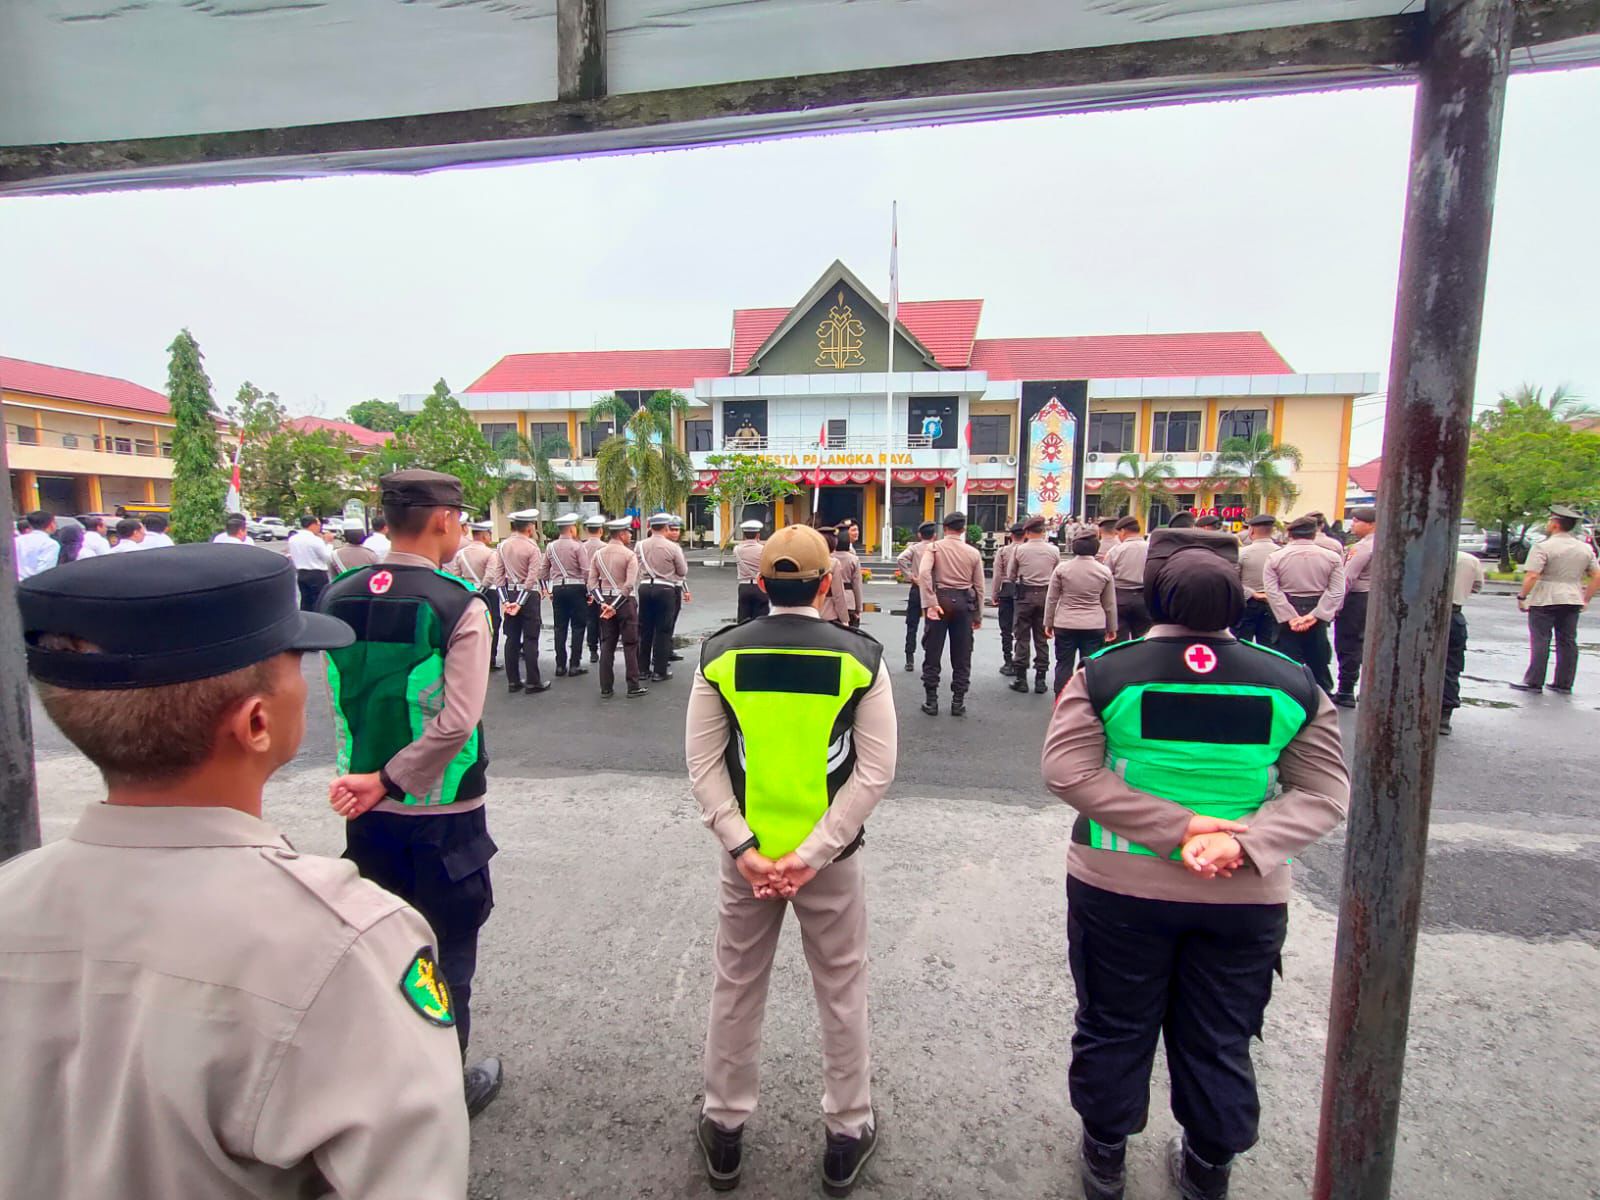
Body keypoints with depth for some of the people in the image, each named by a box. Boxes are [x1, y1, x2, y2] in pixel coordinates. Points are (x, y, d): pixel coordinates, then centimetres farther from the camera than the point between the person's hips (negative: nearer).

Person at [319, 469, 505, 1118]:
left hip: (366, 808, 5)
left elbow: (338, 699, 4)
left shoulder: (337, 598, -2)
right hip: (443, 810, -5)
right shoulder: (459, 606, -18)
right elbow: (456, 721, -23)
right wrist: (384, 782, -14)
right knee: (447, 949, 13)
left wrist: (368, 779, 7)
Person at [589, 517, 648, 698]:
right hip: (625, 601, -5)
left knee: (607, 645, 9)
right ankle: (633, 687, 6)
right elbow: (630, 584, -20)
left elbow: (592, 581, 0)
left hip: (605, 601, 5)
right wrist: (615, 606, -17)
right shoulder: (629, 554, -10)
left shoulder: (598, 554, 6)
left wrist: (603, 603, -7)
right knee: (630, 645, 2)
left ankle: (606, 688, 11)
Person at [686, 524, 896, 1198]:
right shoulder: (861, 659, -10)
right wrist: (811, 855, -12)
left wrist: (743, 850, -7)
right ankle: (846, 1135, 36)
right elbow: (875, 773, -13)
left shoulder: (720, 655, -7)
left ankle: (723, 1130, 39)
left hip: (745, 857, 1)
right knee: (841, 996, 18)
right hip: (832, 859, -1)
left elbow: (704, 766, -8)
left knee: (735, 992, 19)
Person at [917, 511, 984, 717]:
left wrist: (930, 603, -19)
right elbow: (979, 586, 7)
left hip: (940, 599, -1)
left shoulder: (934, 547, 0)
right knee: (962, 656, 9)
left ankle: (931, 701, 8)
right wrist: (978, 615, 15)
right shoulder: (973, 552, 6)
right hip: (963, 602, 1)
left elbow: (923, 573, -18)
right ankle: (958, 702, 12)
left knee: (933, 653, 6)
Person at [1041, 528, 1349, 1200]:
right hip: (1247, 897, 2)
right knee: (1219, 1044, 21)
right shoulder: (1291, 682, -6)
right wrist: (1242, 844, -17)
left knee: (1113, 1030, 19)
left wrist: (1175, 827, -17)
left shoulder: (1106, 672, -12)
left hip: (1120, 889, -1)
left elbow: (1067, 770, -18)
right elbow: (1325, 792, -7)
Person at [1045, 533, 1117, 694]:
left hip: (1065, 625, 0)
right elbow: (1110, 604, 6)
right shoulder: (1104, 571, -1)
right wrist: (1112, 628, 17)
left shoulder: (1062, 568, -4)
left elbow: (1051, 599, 1)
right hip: (1095, 626, 0)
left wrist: (1049, 623, 10)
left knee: (1064, 665, 8)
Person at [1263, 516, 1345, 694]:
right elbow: (1337, 591, -9)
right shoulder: (1332, 557, -1)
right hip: (1318, 613, 1)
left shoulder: (1275, 557, -5)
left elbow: (1272, 591, -13)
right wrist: (1315, 615, -14)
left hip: (1287, 615, -1)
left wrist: (1290, 617, -15)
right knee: (1318, 661, 13)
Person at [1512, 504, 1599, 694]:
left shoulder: (1543, 547, -12)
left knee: (1540, 641, -2)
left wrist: (1522, 596, -10)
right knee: (1567, 642, 10)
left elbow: (1531, 576, -20)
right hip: (1572, 601, 6)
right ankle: (1564, 684, 15)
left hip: (1545, 600, -6)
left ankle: (1534, 682, 1)